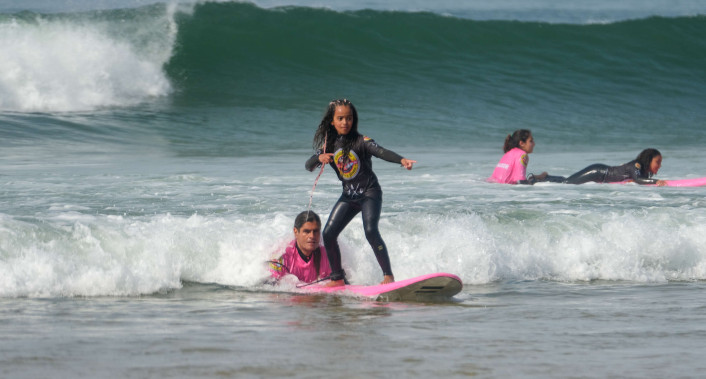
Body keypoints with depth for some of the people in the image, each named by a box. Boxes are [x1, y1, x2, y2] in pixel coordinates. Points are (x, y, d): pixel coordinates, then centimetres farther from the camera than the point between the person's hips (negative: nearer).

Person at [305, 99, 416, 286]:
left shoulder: (361, 141, -13)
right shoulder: (329, 145, 1)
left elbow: (381, 151, -29)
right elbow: (308, 166, -4)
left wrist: (401, 160, -48)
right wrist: (319, 158, -28)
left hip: (370, 193, -6)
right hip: (348, 195, 6)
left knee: (370, 231, -25)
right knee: (328, 234, -3)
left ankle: (388, 275, -19)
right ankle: (337, 278, 13)